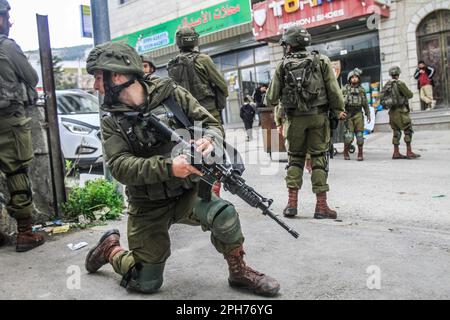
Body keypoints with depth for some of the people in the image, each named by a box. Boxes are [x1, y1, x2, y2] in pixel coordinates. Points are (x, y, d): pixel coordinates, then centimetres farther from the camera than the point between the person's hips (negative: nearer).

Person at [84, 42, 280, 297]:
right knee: (146, 284, 6)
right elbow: (120, 166, -18)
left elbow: (212, 124, -4)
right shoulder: (113, 122, -5)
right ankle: (111, 248, 35)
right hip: (149, 207, 0)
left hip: (187, 192, 0)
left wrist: (209, 140, -29)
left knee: (225, 215, -31)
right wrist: (168, 167, -34)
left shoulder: (171, 94, -6)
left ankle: (239, 272, -3)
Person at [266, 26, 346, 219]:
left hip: (294, 118, 1)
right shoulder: (321, 61, 2)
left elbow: (271, 98, 4)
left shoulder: (283, 65, 2)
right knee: (319, 158, 4)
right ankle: (321, 206, 3)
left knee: (295, 158, 13)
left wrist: (271, 104, 27)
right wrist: (338, 110, 12)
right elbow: (333, 90, -2)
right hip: (318, 116, -1)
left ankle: (292, 203, 7)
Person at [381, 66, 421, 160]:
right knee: (408, 131, -2)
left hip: (392, 112, 7)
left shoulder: (387, 85, 9)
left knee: (396, 132, 11)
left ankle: (396, 153, 11)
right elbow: (409, 95, -7)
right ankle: (409, 152, -4)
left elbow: (382, 99, 9)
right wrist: (409, 92, 13)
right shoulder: (400, 84, -12)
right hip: (401, 111, -7)